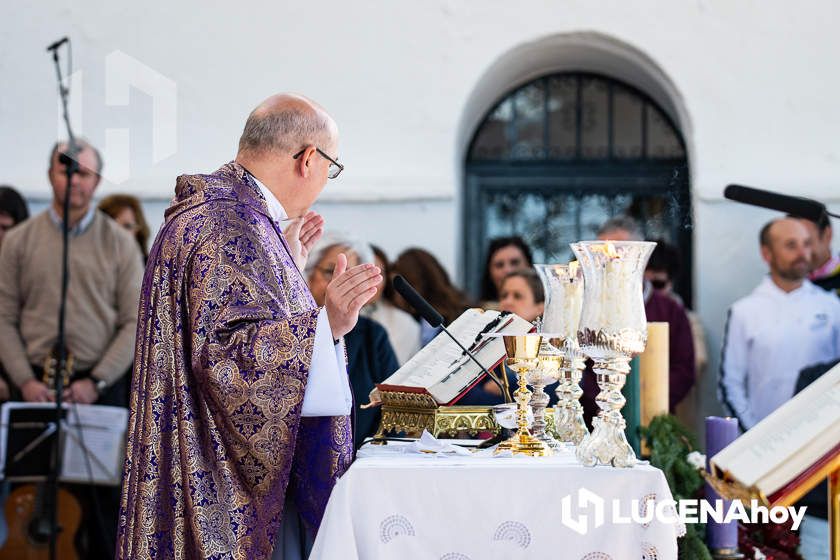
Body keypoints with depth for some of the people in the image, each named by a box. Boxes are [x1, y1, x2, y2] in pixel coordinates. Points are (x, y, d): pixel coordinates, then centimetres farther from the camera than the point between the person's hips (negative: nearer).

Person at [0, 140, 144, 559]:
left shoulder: (118, 243, 4)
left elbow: (135, 323, 0)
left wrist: (97, 381, -10)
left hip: (100, 387, -1)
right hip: (37, 386, 1)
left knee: (102, 495, 0)